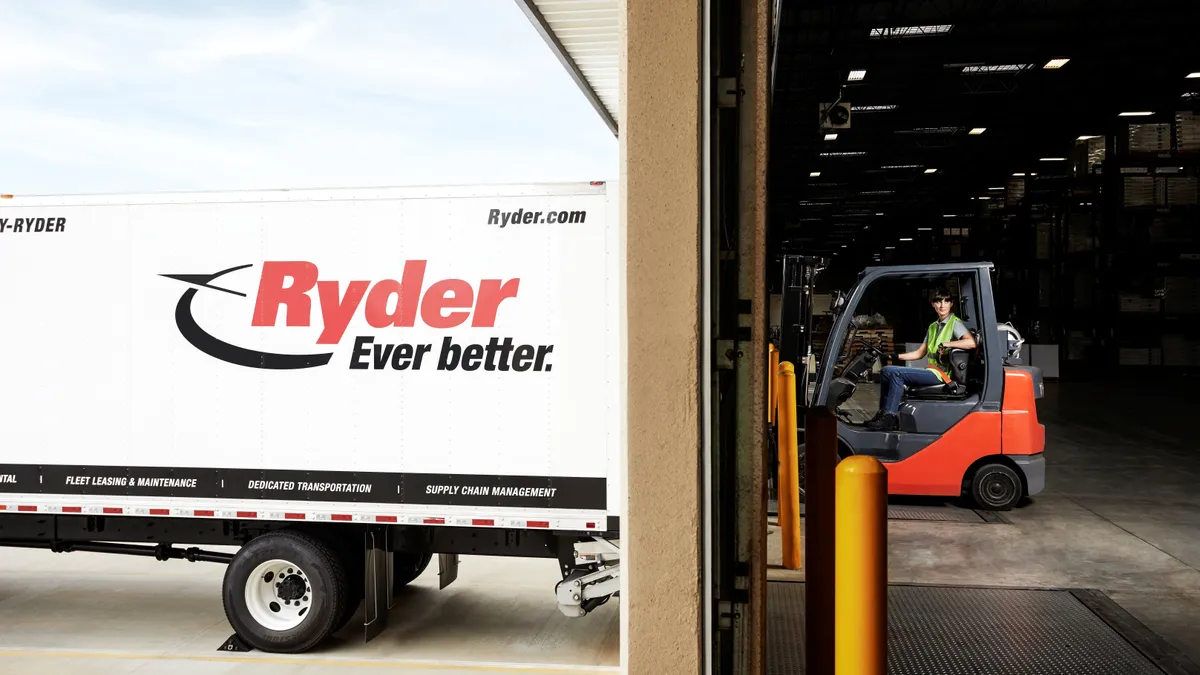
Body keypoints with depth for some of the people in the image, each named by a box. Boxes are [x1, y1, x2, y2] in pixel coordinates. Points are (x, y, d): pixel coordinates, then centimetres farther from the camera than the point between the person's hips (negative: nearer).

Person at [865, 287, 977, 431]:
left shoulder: (955, 323, -3)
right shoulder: (933, 327, 22)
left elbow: (971, 343, -21)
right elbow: (919, 353, 22)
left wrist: (946, 344, -19)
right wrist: (896, 356, 12)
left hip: (941, 374, -8)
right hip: (931, 370, 8)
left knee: (896, 373, -23)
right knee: (886, 370, -1)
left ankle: (889, 417, -22)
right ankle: (884, 413, -7)